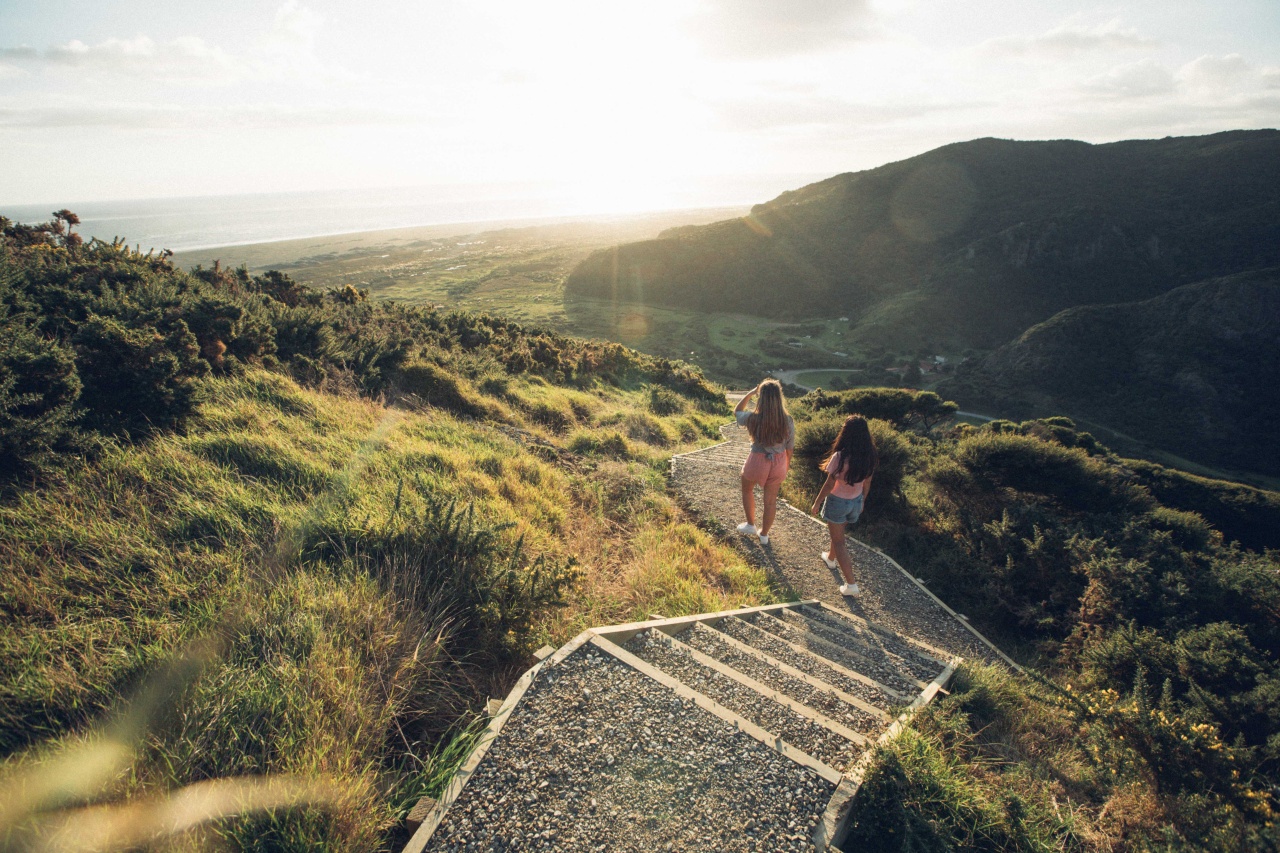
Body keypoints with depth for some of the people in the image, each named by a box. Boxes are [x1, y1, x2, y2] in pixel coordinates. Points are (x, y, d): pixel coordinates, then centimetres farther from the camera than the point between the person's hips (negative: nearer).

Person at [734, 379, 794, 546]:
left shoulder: (753, 419, -22)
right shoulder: (788, 421, -14)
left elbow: (737, 412, 2)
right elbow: (790, 448, -2)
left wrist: (750, 393, 2)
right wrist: (786, 467, 14)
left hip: (757, 462, -2)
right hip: (778, 463, 2)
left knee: (747, 490, 29)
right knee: (771, 500, 20)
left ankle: (751, 525, 43)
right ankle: (764, 534, 38)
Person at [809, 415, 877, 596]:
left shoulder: (840, 457, -29)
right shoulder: (869, 457, -12)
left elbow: (829, 485, -20)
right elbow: (867, 483, 2)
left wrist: (816, 503, -6)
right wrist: (862, 501, 19)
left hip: (838, 502, -6)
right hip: (856, 502, 6)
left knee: (839, 541, 8)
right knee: (838, 532, 31)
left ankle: (851, 584, 6)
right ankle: (831, 558, 55)